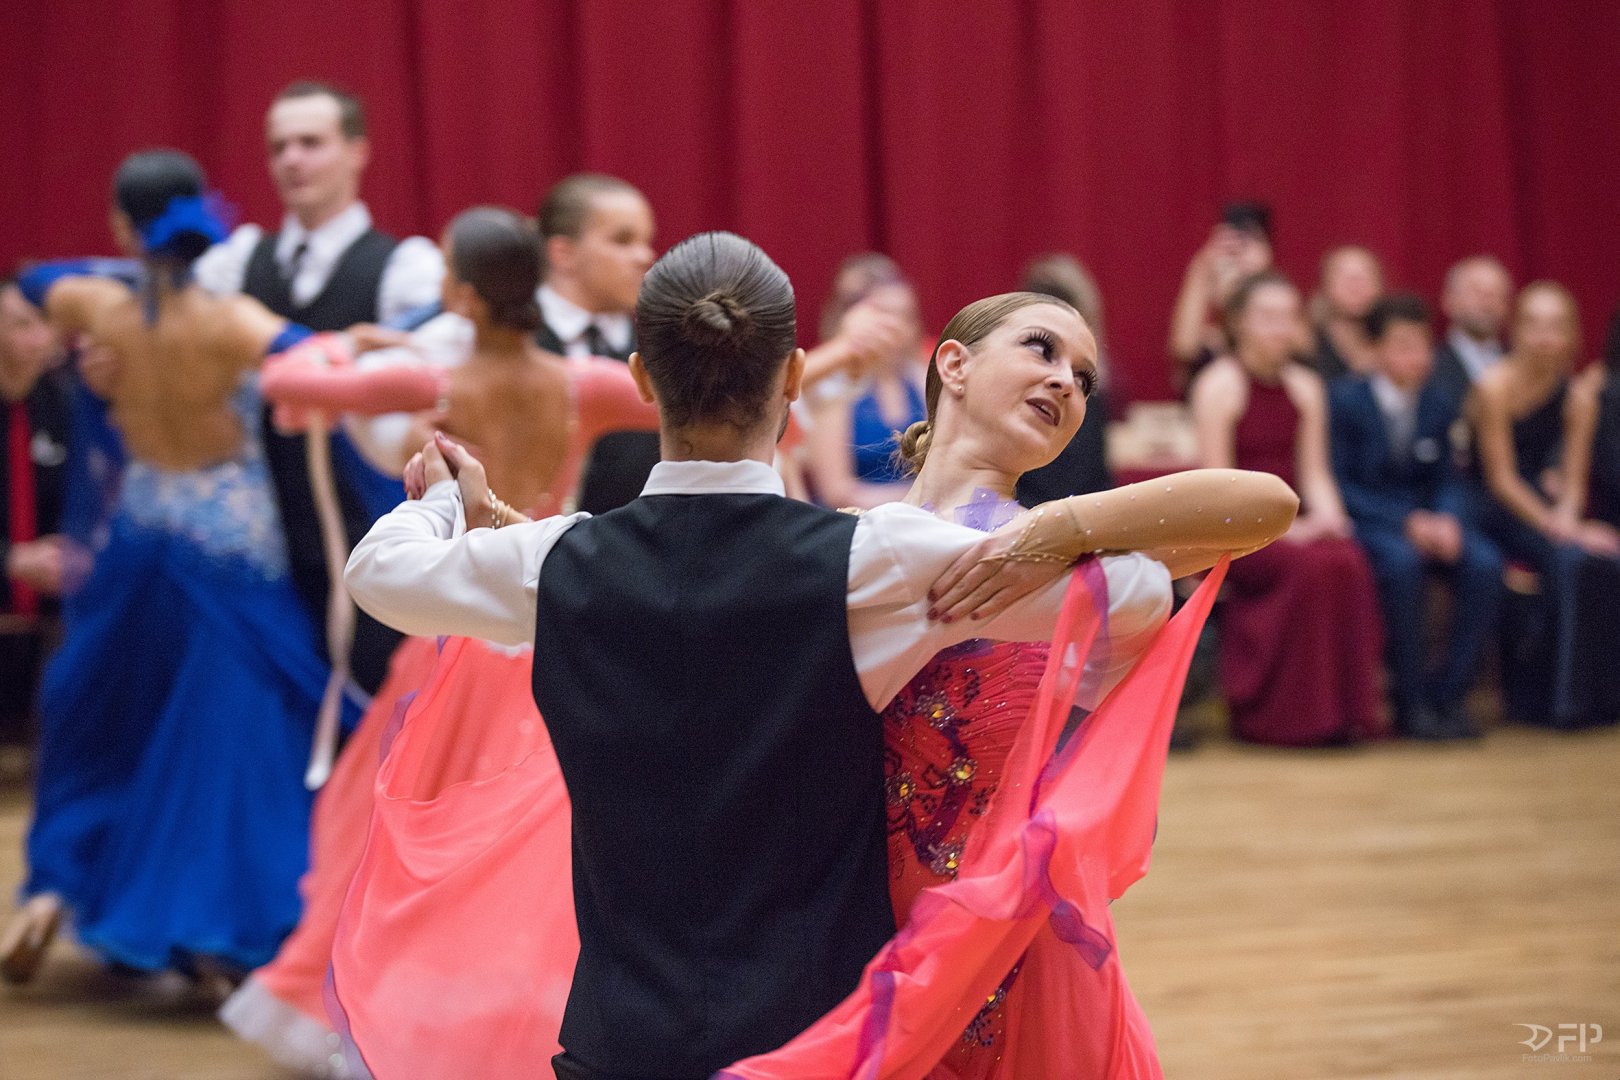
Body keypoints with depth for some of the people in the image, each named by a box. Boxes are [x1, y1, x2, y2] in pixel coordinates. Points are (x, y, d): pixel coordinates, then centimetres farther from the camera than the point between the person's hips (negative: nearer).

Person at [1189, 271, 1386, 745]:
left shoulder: (1305, 386, 13)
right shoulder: (1219, 385, -5)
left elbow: (1314, 473, 12)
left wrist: (1329, 516, -8)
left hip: (1289, 524, 5)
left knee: (1348, 561, -26)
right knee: (1311, 567, -31)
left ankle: (1343, 709, -19)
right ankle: (1283, 717, -23)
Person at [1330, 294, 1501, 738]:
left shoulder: (1440, 402, 8)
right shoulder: (1345, 399, -6)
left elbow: (1450, 479, 11)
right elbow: (1339, 485, -10)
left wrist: (1448, 519, -14)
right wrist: (1405, 522, -21)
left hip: (1428, 518, 5)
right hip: (1367, 520, -4)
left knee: (1484, 564, -25)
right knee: (1401, 562, -37)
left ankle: (1446, 693, -17)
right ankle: (1409, 701, -26)